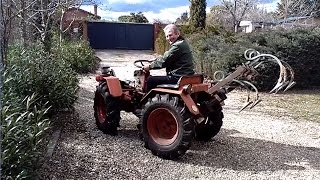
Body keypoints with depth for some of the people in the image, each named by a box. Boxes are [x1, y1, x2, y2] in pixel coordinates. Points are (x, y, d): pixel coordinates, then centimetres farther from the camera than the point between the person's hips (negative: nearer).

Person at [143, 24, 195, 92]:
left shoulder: (178, 45, -17)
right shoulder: (182, 43, 16)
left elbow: (164, 61, -17)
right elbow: (166, 58, 22)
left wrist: (150, 66, -4)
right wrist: (152, 64, 15)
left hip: (178, 78, -11)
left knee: (150, 80, -6)